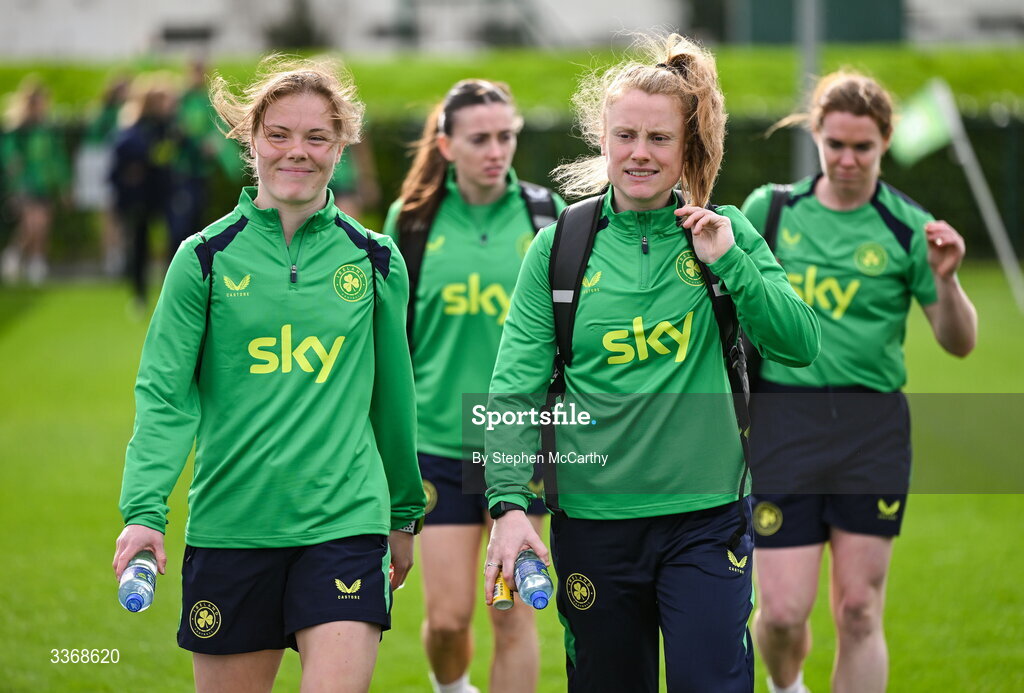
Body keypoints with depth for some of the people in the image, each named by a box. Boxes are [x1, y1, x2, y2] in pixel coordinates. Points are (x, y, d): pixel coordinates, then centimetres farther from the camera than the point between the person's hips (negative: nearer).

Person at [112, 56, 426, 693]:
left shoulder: (375, 259, 6)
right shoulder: (207, 257, 1)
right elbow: (164, 394, -3)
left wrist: (404, 514, 23)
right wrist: (144, 510, -16)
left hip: (344, 521, 0)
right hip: (229, 523, 0)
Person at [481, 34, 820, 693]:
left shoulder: (724, 233, 2)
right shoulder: (558, 247, 1)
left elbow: (802, 344, -4)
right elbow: (515, 388, -1)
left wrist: (728, 262, -14)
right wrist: (510, 503, -13)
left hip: (706, 514, -1)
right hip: (593, 521, 1)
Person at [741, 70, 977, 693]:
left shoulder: (906, 228, 0)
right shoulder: (770, 209, 4)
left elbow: (959, 342, 0)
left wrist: (944, 280, -16)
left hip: (873, 427, 0)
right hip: (784, 422, 0)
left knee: (859, 612, 1)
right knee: (783, 611, -3)